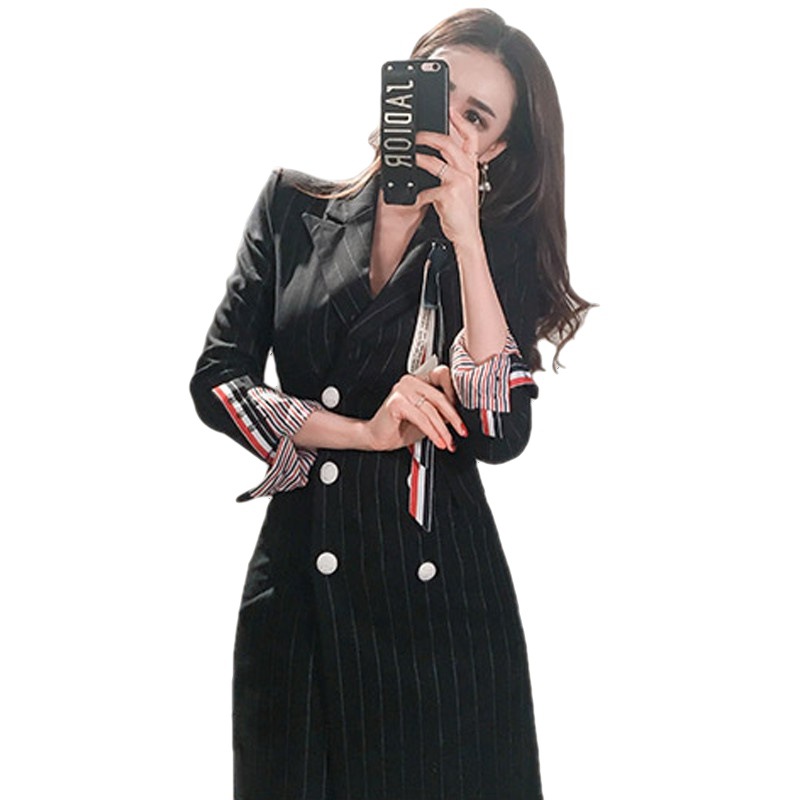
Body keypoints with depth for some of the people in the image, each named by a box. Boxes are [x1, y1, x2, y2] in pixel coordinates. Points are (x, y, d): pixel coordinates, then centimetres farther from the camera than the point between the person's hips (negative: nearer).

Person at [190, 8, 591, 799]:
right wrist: (365, 432, -13)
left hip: (438, 581, -1)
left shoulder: (501, 249, 0)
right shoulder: (294, 207, 4)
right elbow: (217, 380, -1)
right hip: (297, 577, 1)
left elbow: (500, 432, -16)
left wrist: (465, 235, -18)